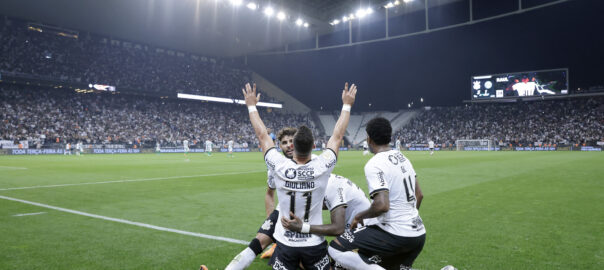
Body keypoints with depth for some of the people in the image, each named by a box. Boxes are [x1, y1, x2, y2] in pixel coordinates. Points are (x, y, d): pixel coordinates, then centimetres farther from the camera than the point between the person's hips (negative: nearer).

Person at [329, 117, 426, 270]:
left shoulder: (375, 165, -16)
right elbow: (419, 195, 18)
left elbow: (382, 205, -26)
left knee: (336, 248, -6)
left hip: (396, 234, -8)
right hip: (418, 234, 9)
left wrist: (360, 216, -8)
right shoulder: (403, 158, 10)